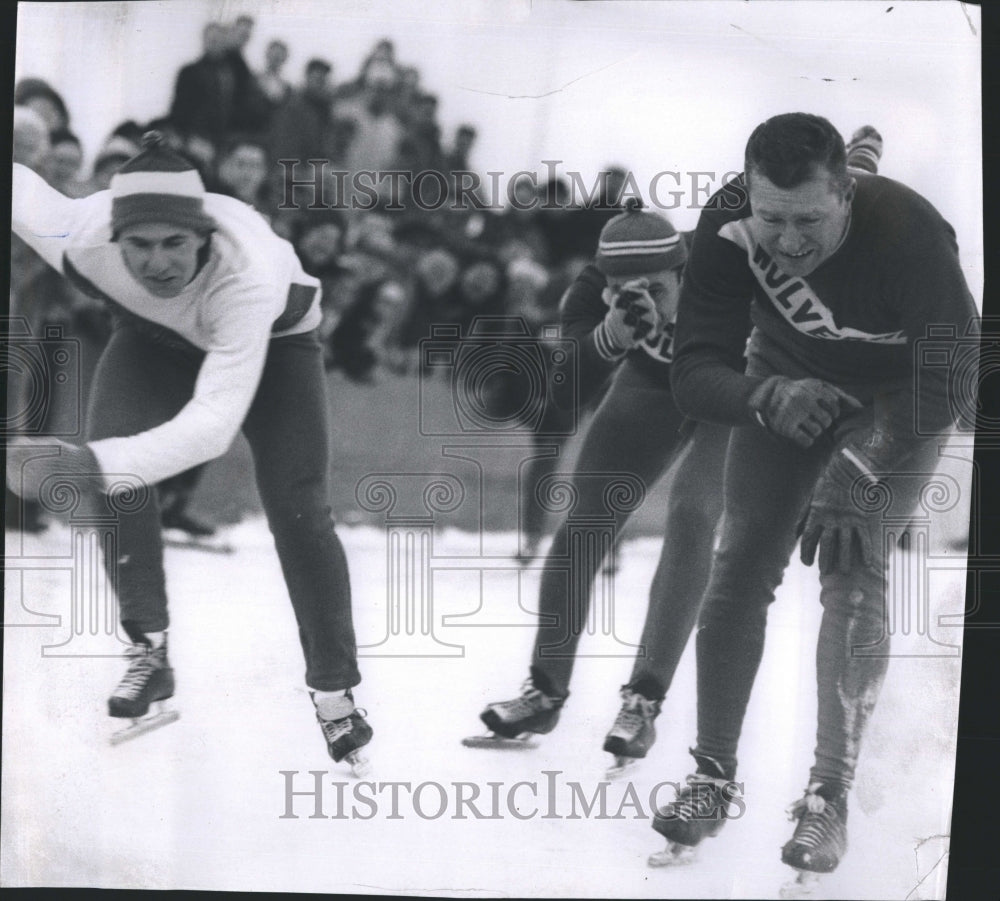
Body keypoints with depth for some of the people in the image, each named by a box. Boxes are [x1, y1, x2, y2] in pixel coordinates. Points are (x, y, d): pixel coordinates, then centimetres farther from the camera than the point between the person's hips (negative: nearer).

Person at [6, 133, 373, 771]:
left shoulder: (249, 272, -48)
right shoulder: (79, 235, -37)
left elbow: (213, 424, -53)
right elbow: (23, 187, -15)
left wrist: (90, 463, -63)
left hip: (275, 339, -3)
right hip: (155, 337, 3)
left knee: (299, 509, -12)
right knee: (110, 471, -18)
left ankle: (335, 688, 5)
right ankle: (149, 651, -1)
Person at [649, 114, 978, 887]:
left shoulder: (907, 232, -37)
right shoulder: (729, 223, -28)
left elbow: (956, 378, -31)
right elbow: (695, 371, -24)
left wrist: (858, 475, -37)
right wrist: (767, 398, -45)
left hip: (897, 392, -3)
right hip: (788, 376, 3)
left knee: (853, 572, -16)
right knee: (742, 563, -5)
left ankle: (831, 797, -5)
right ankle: (715, 774, 8)